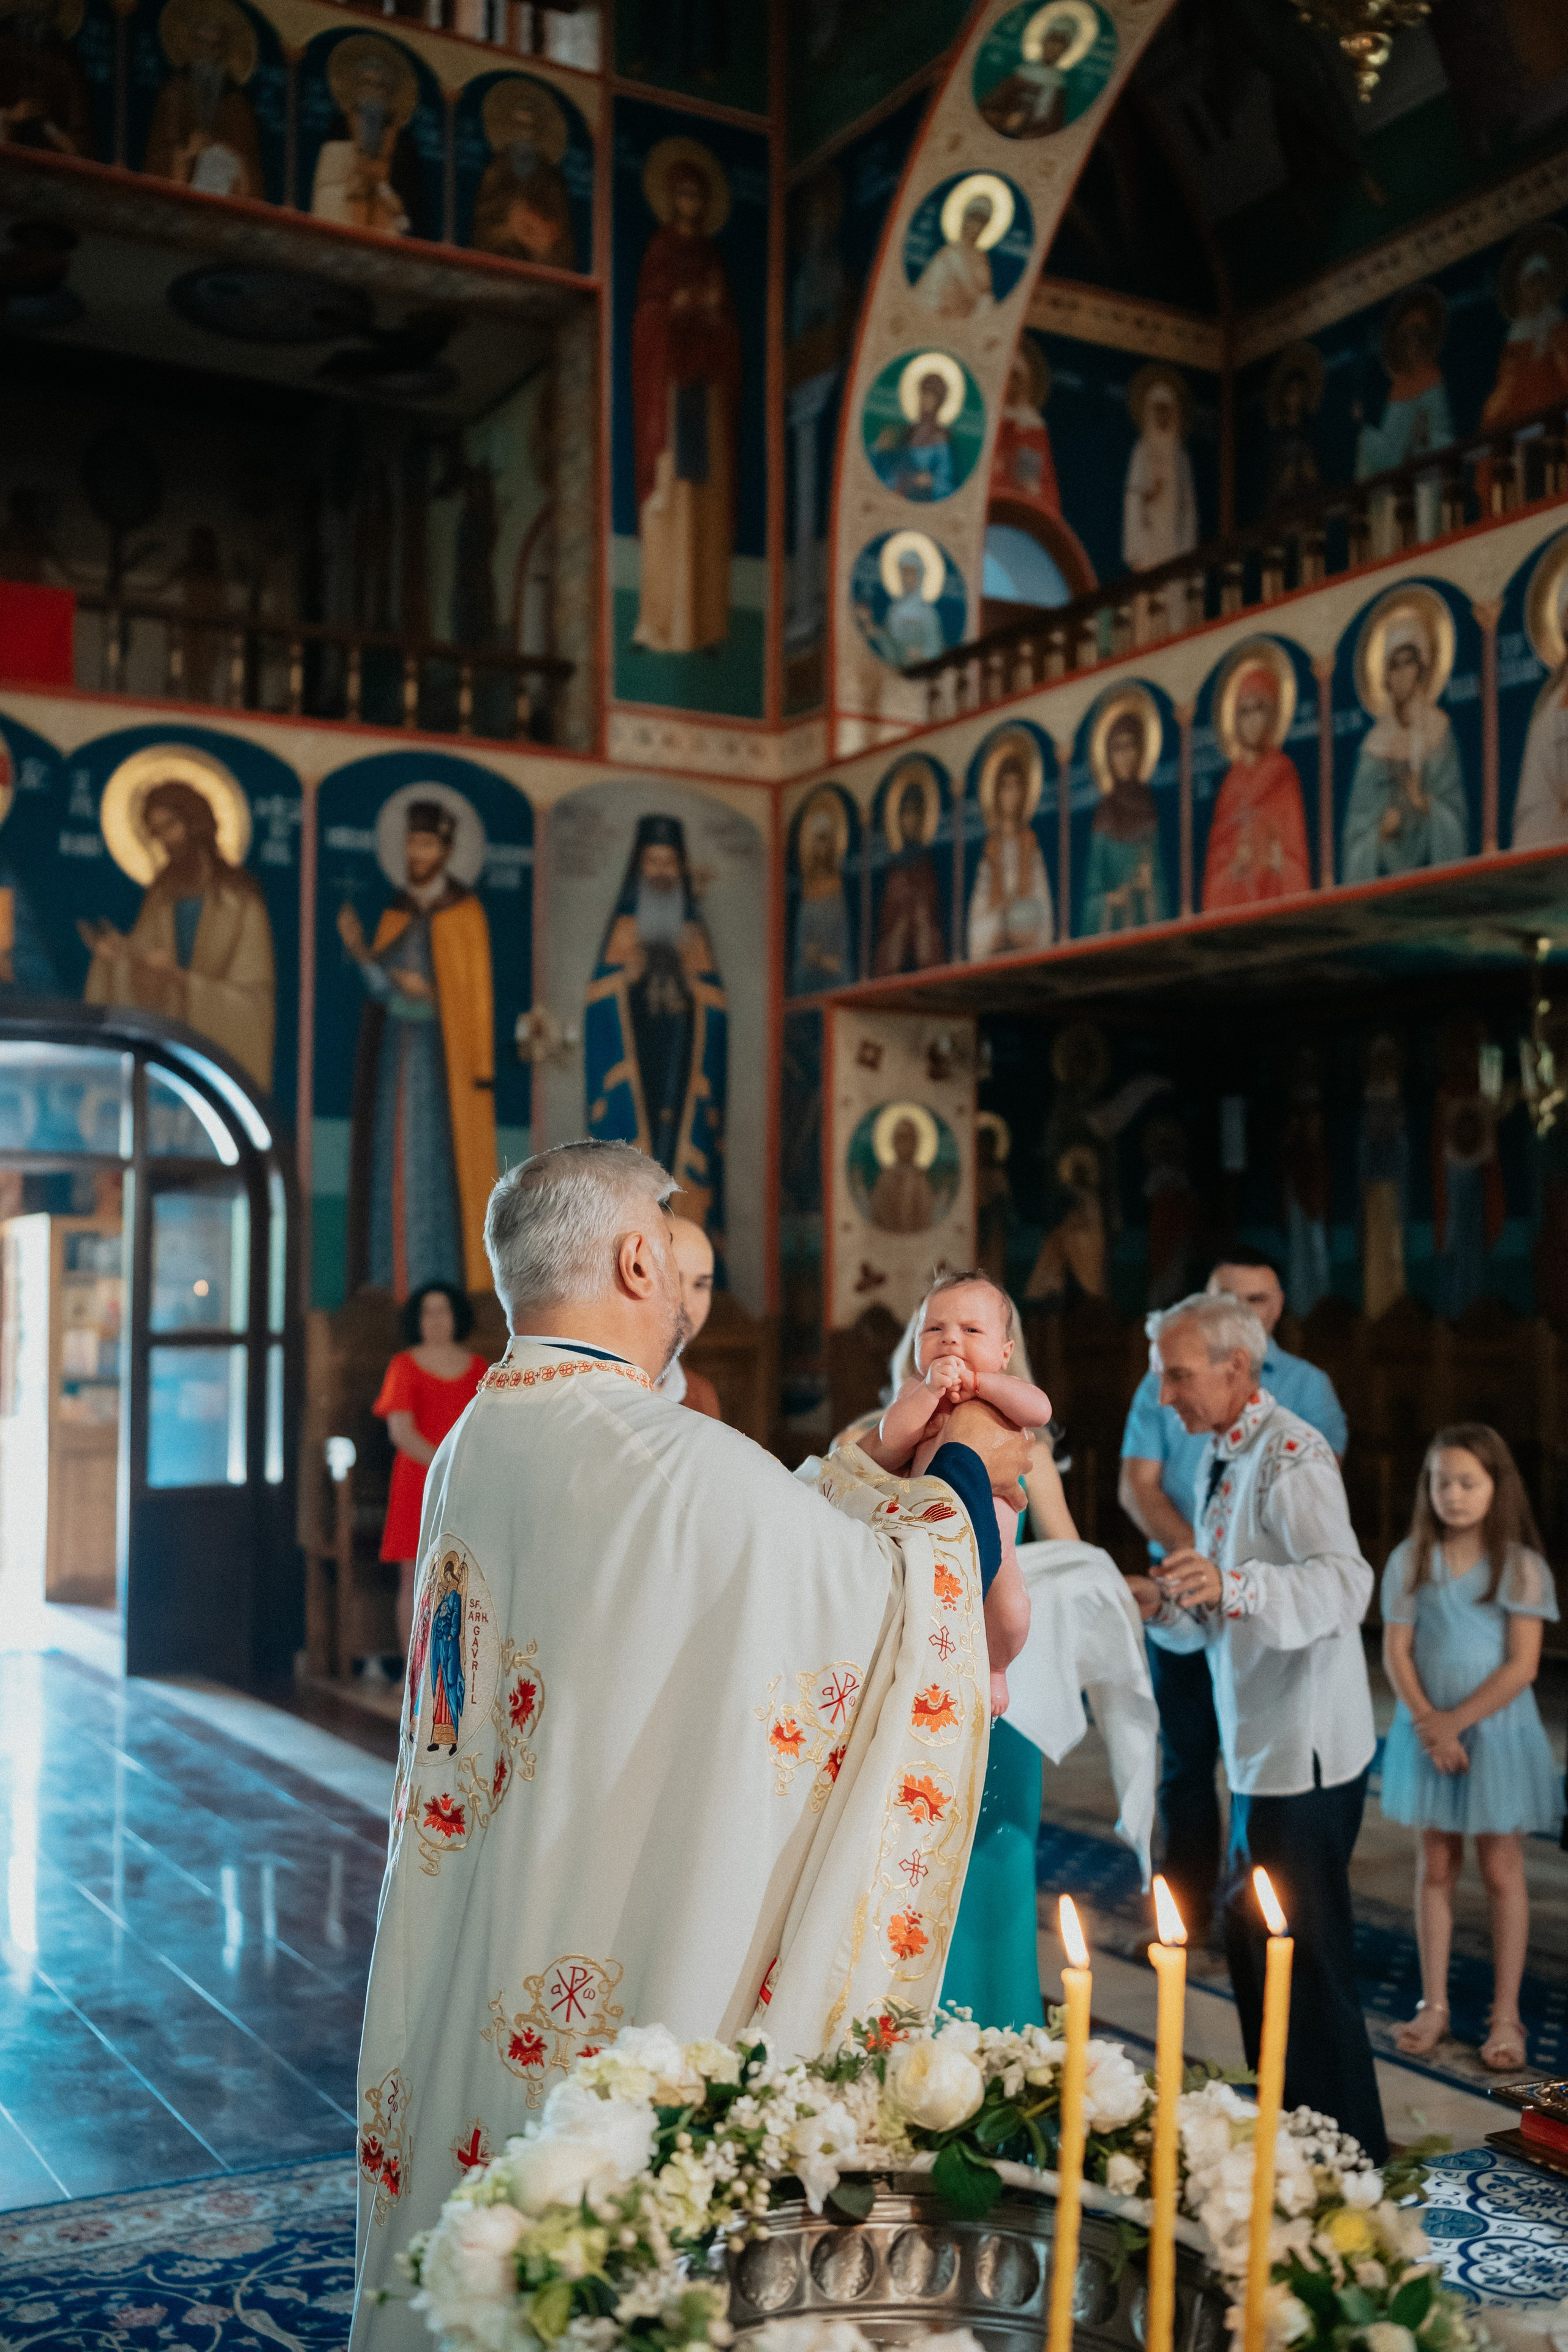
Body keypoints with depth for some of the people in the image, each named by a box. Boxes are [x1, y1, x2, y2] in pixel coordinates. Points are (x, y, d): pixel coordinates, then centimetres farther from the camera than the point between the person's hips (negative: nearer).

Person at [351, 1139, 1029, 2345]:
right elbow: (902, 1594, -11)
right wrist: (961, 1467, 6)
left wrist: (898, 1465, 16)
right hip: (622, 1985, -8)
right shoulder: (681, 1463, -23)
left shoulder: (471, 1447, 3)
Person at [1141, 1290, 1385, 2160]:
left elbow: (1344, 1584, -31)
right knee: (1250, 1945, 17)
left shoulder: (1290, 1454, -16)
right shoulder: (1219, 1461, 14)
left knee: (1306, 1961, -2)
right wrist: (1167, 1606, -1)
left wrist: (1234, 1586, -44)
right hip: (1260, 1751, 10)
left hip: (1305, 1753, -10)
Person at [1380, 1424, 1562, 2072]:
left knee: (1502, 1872, 5)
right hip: (1427, 1730, 2)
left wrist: (1457, 1721, -15)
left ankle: (1505, 2016, 15)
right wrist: (1428, 1722, -15)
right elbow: (1396, 1651, -3)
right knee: (1435, 1867, 10)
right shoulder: (1409, 1561, -1)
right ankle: (1434, 2005, 20)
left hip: (1496, 1730, -2)